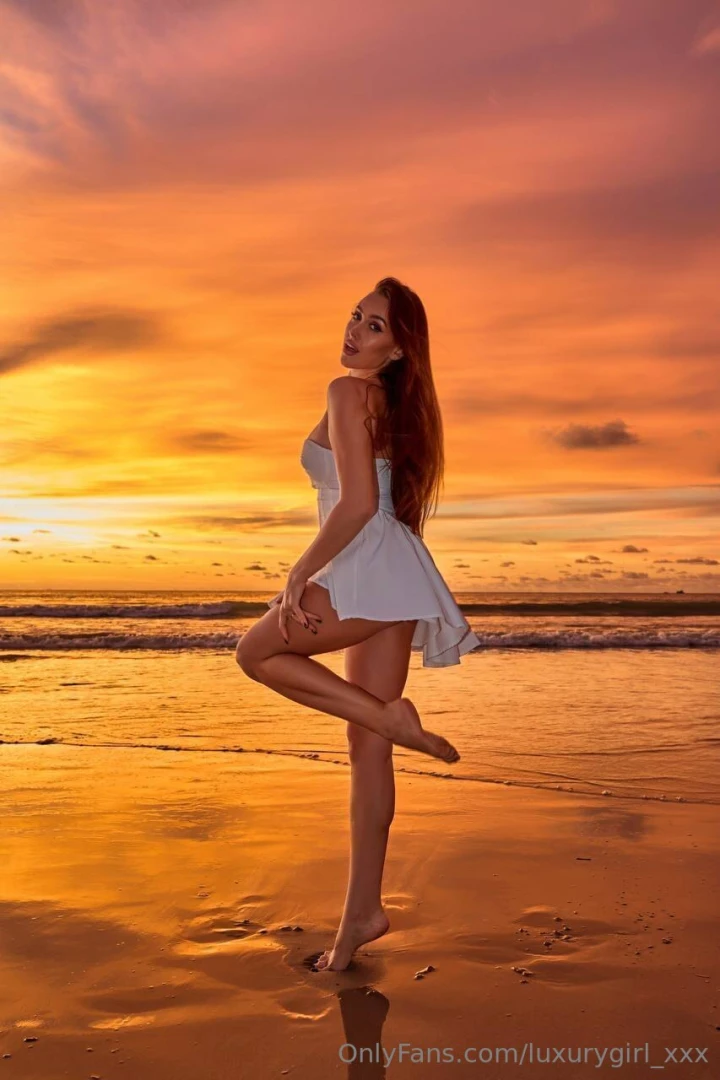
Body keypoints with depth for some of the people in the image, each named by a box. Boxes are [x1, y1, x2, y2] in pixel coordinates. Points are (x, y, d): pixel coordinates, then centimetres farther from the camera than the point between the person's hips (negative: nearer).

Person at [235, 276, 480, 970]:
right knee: (366, 746, 8)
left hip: (370, 569, -9)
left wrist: (300, 574, -11)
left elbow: (358, 503, -16)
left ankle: (393, 716, -2)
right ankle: (363, 911, 15)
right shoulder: (395, 404, 22)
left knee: (257, 652, 8)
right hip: (395, 577, 9)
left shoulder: (349, 392, -5)